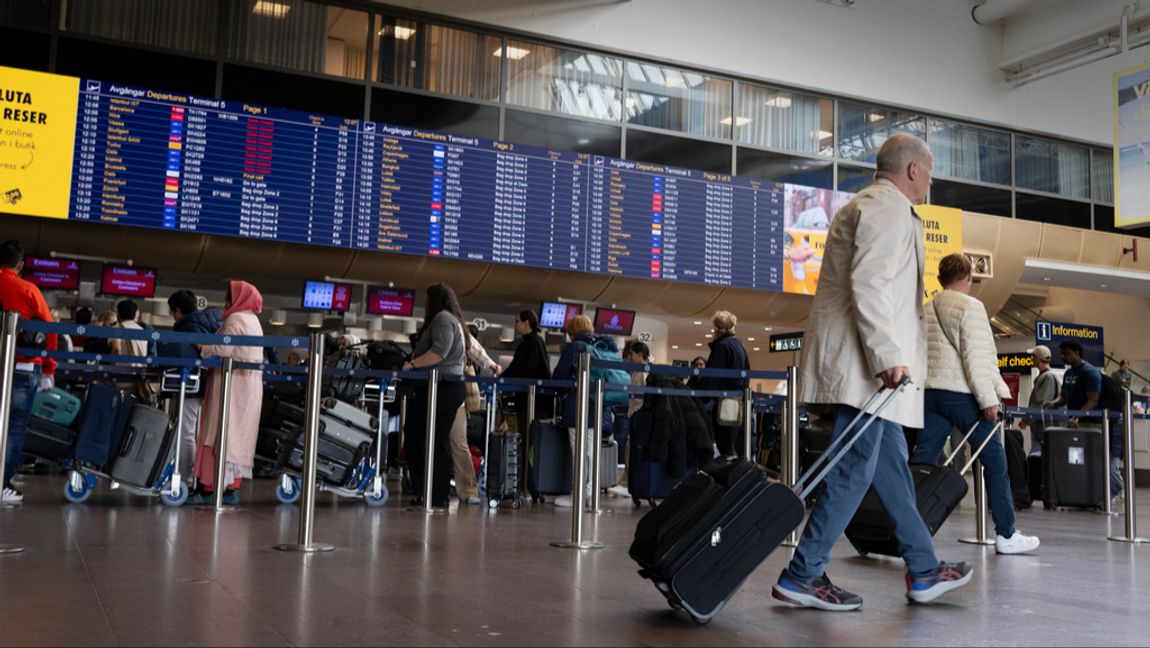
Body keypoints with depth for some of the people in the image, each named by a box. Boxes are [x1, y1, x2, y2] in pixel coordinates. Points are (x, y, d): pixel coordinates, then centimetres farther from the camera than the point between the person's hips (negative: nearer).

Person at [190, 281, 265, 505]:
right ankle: (231, 486, 7)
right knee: (238, 435, 8)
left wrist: (199, 347, -5)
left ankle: (211, 487, -7)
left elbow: (222, 350, -18)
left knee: (221, 434, -7)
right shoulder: (252, 320, 20)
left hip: (233, 385, -9)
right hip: (248, 386, 9)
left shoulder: (236, 319, -9)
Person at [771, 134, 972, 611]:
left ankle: (924, 571, 22)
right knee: (856, 469, -10)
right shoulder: (888, 206, -8)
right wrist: (888, 355, -24)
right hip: (863, 364, -11)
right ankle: (802, 575, -6)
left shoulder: (869, 206, 26)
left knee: (892, 465, 14)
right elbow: (868, 285, -20)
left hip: (866, 364, 11)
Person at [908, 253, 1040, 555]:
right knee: (994, 460, 5)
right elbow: (976, 357, -13)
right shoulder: (970, 306, -6)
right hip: (961, 394, -6)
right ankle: (1006, 535, 8)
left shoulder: (927, 310, 14)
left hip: (931, 392, 6)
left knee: (921, 461, 3)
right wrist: (988, 399, -11)